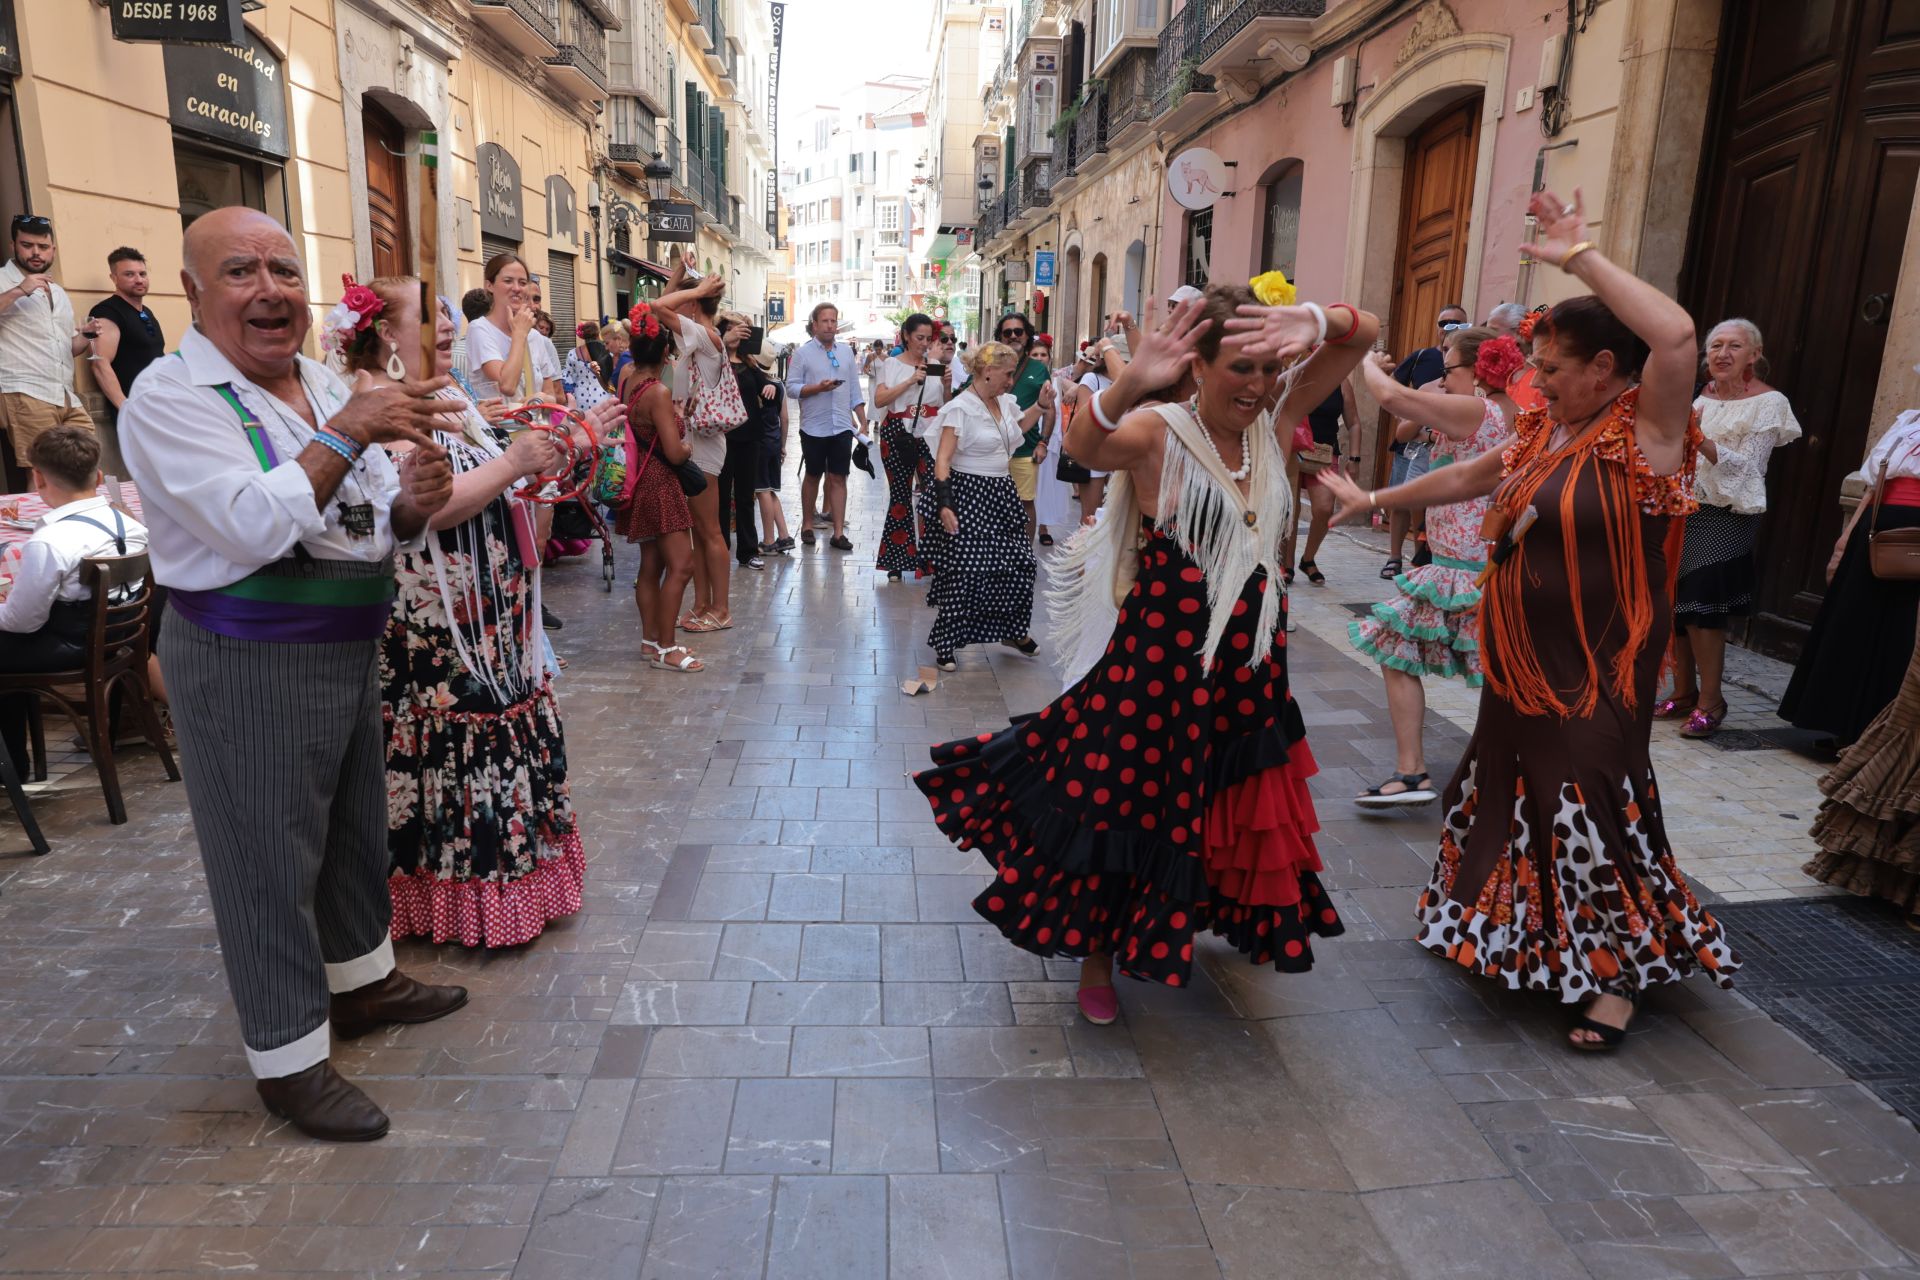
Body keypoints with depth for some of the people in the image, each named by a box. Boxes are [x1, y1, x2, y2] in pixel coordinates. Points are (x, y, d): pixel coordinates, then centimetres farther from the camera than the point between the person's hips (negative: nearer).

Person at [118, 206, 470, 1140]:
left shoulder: (326, 387, 8)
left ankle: (361, 982, 41)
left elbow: (378, 527, 11)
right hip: (247, 665, -7)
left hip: (350, 646, 8)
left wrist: (413, 502, -11)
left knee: (357, 826, 20)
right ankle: (289, 1061, 19)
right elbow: (255, 528, -27)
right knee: (270, 858, 3)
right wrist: (348, 432, -27)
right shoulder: (171, 397, -14)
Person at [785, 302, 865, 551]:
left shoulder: (846, 351, 8)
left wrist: (863, 422, 7)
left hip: (842, 427, 3)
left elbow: (854, 390, 10)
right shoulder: (803, 353, -4)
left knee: (838, 478, 2)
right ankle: (807, 525, 26)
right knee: (812, 477, 10)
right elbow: (791, 388, -9)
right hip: (814, 427, -3)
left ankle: (838, 533, 5)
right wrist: (818, 388, -22)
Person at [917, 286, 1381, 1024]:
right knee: (1129, 811, 8)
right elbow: (1082, 447, -37)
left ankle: (1194, 919, 52)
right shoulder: (1158, 435, -16)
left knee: (1234, 815, 22)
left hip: (1249, 666, 6)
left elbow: (1365, 332, -2)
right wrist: (1131, 384, -56)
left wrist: (1316, 323, -25)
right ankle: (1098, 960, 32)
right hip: (1159, 662, -6)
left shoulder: (1274, 424, 0)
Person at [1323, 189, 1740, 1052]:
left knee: (1593, 814, -3)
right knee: (1506, 793, 20)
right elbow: (1469, 477, 21)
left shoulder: (1647, 430, -15)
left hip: (1596, 674, -8)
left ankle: (1622, 974, 18)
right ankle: (1513, 932, 43)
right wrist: (1376, 500, 28)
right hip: (1523, 663, 8)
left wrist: (1580, 256, -27)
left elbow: (1677, 336, -34)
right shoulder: (1545, 431, 7)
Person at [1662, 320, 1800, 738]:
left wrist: (1700, 441, -26)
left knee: (1699, 606, -13)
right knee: (1672, 603, 3)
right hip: (1686, 508, 6)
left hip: (1727, 517, -6)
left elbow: (1746, 466, -14)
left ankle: (1711, 700, -2)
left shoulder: (1768, 402, -3)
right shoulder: (1702, 396, 14)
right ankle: (1684, 692, 14)